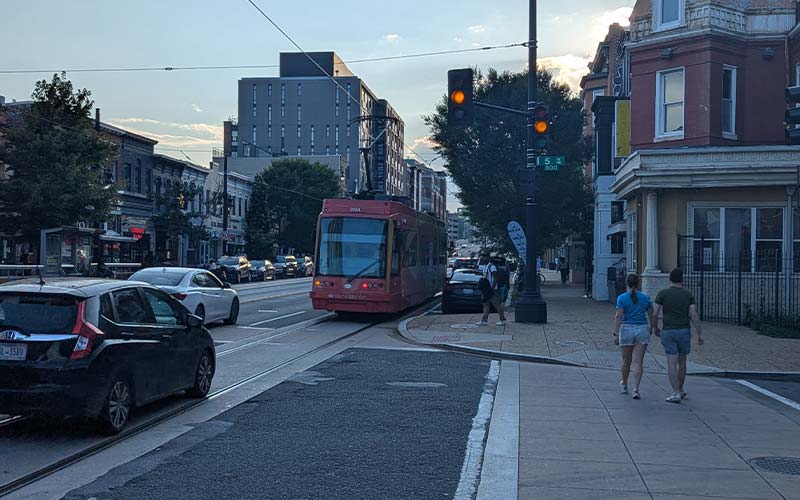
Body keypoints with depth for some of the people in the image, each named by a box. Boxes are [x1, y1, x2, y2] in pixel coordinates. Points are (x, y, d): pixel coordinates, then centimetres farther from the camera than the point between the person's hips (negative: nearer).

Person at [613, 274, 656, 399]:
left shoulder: (622, 298, -4)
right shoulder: (645, 298, 3)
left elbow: (618, 316, -11)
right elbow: (651, 316, 8)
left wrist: (616, 334, -9)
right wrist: (651, 330, 22)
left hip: (627, 329, -1)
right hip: (642, 329, 1)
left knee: (626, 360, 14)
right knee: (638, 362, -1)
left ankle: (624, 385, 32)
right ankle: (636, 389, -12)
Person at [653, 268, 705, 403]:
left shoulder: (662, 294, -2)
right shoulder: (688, 294, 1)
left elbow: (655, 314, -3)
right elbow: (693, 315, -6)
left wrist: (656, 329, 14)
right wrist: (700, 334, -3)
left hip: (668, 332, -2)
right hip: (684, 331, 2)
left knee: (672, 363, -3)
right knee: (682, 361, 18)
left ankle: (676, 394, -9)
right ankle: (681, 390, 29)